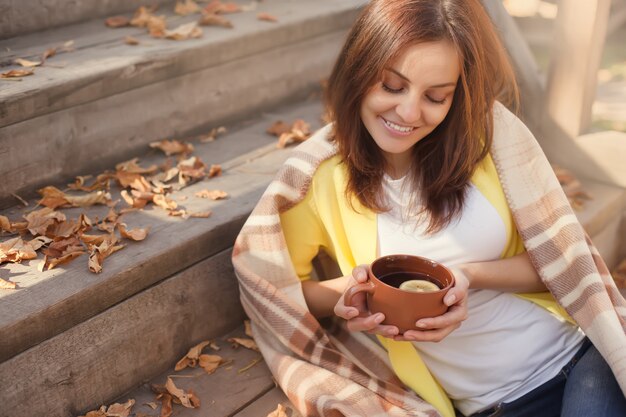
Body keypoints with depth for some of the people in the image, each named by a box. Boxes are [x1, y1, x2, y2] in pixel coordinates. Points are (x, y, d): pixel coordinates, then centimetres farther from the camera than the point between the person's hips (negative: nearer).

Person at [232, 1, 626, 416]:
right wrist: (351, 288, -15)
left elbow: (562, 257, -1)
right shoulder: (320, 176, -9)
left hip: (582, 353, 0)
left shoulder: (489, 127, -8)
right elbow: (276, 286, 2)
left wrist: (473, 276, -18)